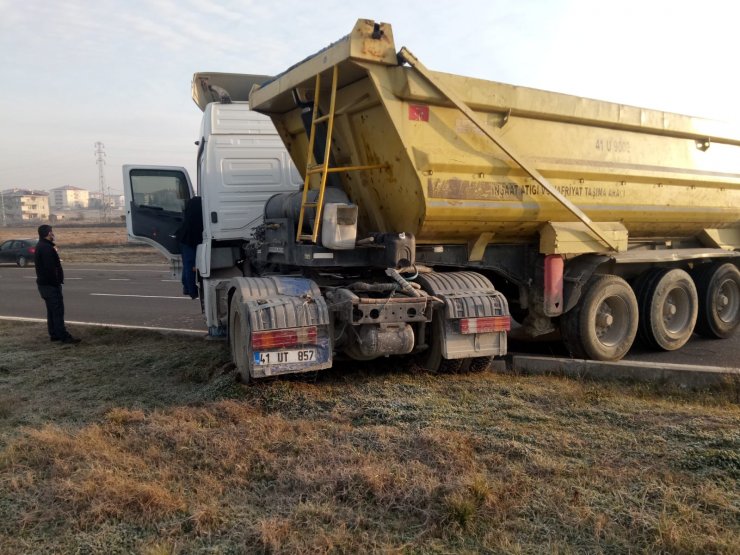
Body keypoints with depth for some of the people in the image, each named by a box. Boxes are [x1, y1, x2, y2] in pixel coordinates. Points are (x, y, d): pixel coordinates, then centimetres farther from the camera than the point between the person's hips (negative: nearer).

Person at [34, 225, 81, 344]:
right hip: (50, 285, -11)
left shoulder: (40, 246, 15)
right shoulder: (47, 248, -19)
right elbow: (50, 268, -24)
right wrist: (57, 282, -22)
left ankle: (54, 334, 19)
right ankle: (63, 336, -9)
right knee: (58, 310, -9)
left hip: (44, 284, 11)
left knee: (51, 310, 14)